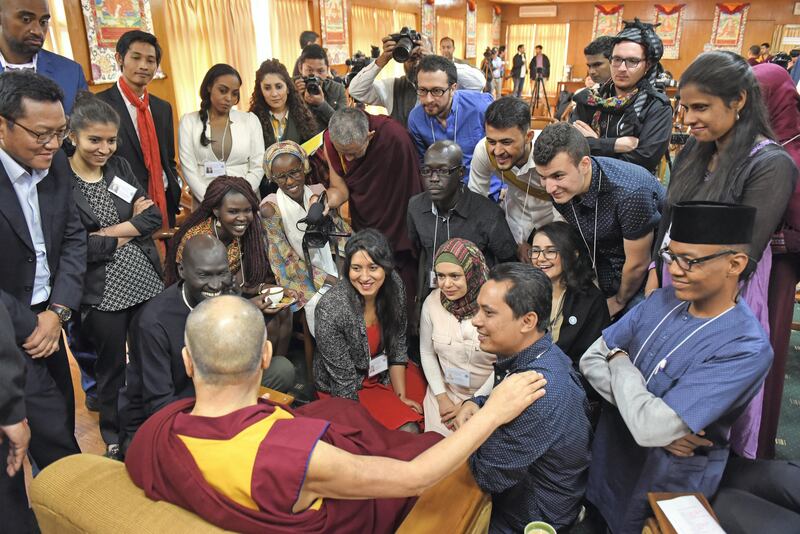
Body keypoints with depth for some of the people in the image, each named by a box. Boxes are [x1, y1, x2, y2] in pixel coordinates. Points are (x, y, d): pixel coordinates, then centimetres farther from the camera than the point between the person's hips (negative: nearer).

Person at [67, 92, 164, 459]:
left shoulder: (120, 168, 6)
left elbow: (154, 218, -1)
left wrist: (106, 233, -13)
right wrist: (126, 233, -8)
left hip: (146, 282, 4)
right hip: (102, 294, -4)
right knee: (112, 368, 12)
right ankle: (115, 437, 36)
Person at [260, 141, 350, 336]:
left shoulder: (319, 194, 0)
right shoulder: (270, 209, -13)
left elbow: (345, 233, 4)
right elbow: (289, 262, -13)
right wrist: (335, 282, -18)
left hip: (332, 270, 5)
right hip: (302, 282, -4)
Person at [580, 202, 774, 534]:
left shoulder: (746, 349, -25)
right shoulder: (662, 301, -6)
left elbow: (650, 427, -32)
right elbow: (590, 360, -6)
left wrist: (619, 360, -15)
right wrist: (660, 419, -19)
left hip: (664, 486, -5)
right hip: (608, 458, 6)